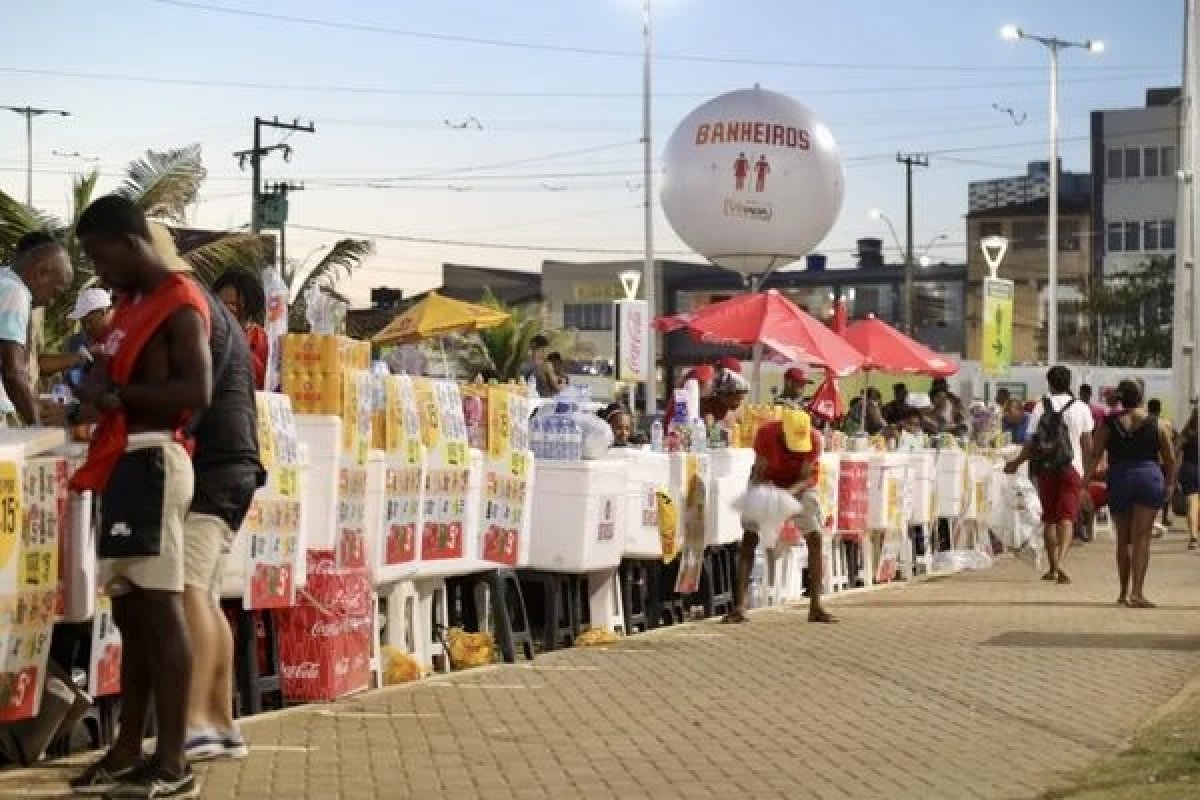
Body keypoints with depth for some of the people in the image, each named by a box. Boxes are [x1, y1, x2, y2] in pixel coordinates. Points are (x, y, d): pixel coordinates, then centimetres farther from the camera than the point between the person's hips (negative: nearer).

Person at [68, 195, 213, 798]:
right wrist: (97, 396, 8)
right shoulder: (134, 305, 21)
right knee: (131, 612, 11)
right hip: (125, 464, 10)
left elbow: (196, 393, -18)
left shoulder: (179, 302, -8)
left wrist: (114, 392, -15)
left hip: (151, 462, -10)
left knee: (159, 608, -11)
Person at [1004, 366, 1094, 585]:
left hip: (1045, 468, 1)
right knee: (1067, 518, -5)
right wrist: (1089, 467, 19)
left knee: (1049, 519, 12)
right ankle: (1060, 562, -25)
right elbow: (1087, 445, 4)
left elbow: (1031, 443, -1)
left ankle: (1053, 567, 17)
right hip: (1071, 468, -1)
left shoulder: (1040, 408, 0)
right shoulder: (1081, 409, 0)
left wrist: (1016, 463, 13)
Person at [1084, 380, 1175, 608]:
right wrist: (1168, 484, 18)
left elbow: (1094, 457, -4)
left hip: (1119, 480, 1)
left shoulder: (1109, 424, 2)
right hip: (1149, 478, -1)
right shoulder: (1156, 424, 4)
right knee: (1142, 538, -5)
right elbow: (1170, 459, 6)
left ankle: (1124, 593, 22)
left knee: (1123, 540, 14)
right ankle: (1137, 592, -17)